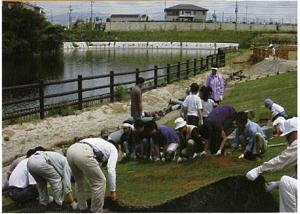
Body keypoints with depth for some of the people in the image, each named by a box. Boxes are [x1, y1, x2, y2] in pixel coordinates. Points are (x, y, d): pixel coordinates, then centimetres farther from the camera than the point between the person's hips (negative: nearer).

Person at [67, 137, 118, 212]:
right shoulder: (113, 149, 23)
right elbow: (111, 170, 9)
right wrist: (113, 190, 17)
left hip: (70, 150, 8)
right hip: (83, 153, -8)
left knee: (79, 182, 31)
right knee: (100, 182, 8)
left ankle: (82, 208, 39)